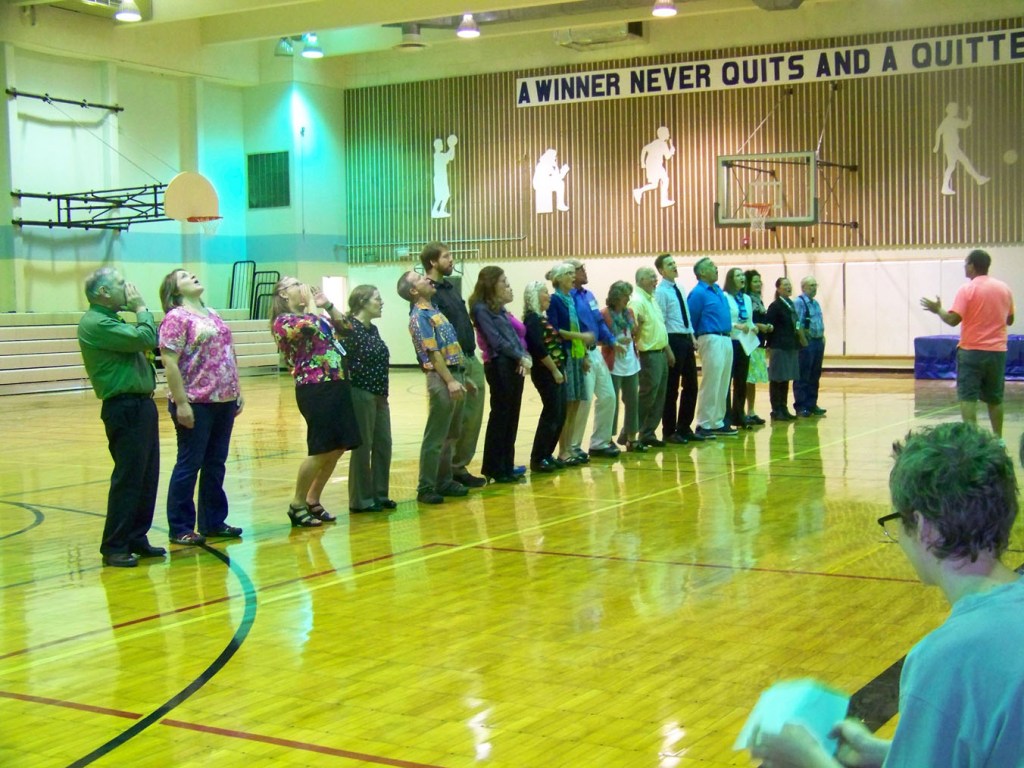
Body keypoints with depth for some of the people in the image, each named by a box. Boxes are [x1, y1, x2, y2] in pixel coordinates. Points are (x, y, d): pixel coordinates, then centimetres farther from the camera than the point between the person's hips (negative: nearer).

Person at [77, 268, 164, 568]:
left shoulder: (111, 320, 18)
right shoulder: (95, 323, -16)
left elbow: (144, 345, 17)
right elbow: (146, 338, -22)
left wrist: (137, 312, 7)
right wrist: (142, 309, -8)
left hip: (141, 405, 10)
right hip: (124, 408, -10)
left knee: (147, 477, 12)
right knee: (127, 478, -7)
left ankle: (137, 538, 20)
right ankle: (114, 547, 1)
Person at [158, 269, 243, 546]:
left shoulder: (212, 315, 16)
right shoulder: (176, 318, -8)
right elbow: (170, 363, -14)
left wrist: (237, 393, 17)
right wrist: (181, 403, -19)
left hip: (224, 401, 7)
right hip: (196, 404, -7)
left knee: (215, 465, 13)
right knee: (189, 465, 0)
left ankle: (214, 522, 23)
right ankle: (180, 528, 8)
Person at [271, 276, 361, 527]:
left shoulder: (310, 314, 19)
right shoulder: (283, 321, -6)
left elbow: (341, 323, 23)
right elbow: (311, 328, -22)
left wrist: (326, 303, 9)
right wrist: (310, 301, -6)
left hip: (335, 386, 8)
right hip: (315, 390, -8)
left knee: (337, 448, 9)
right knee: (321, 451, -8)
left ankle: (312, 500, 20)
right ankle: (297, 505, 4)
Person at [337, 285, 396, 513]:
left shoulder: (372, 329, 13)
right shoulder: (350, 328, -12)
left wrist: (383, 392, 14)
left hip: (378, 396, 8)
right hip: (360, 394, -8)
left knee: (383, 444, 11)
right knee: (363, 446, -1)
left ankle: (379, 494, 21)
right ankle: (361, 500, 8)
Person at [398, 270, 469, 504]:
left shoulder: (435, 310, 17)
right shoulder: (419, 316, -11)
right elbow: (433, 352, -17)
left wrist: (463, 377, 19)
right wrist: (450, 381, -21)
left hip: (455, 374, 9)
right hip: (441, 379, -9)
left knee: (451, 435, 14)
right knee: (435, 437, -7)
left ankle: (444, 482, 21)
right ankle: (425, 488, -3)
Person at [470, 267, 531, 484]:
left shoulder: (500, 309, 19)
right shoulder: (481, 309, -6)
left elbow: (515, 337, 13)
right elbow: (496, 340, -13)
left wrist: (525, 357, -4)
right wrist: (521, 357, -12)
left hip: (514, 366, 8)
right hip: (499, 366, -8)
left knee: (512, 419, 8)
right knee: (500, 417, -4)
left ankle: (506, 468, 14)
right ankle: (494, 469, 3)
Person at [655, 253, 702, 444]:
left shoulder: (679, 289, 14)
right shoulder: (661, 292, -11)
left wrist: (692, 335, 9)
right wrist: (667, 347, -17)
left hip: (686, 340, 8)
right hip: (673, 340, -8)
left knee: (691, 385, 11)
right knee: (671, 389, 0)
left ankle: (684, 428, 22)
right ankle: (669, 432, 10)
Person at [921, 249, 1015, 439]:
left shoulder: (967, 290, -10)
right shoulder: (1004, 288, 7)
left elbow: (953, 320, -16)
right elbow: (1009, 320, 16)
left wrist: (938, 309, 1)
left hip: (972, 351, -5)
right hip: (997, 351, 5)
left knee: (968, 398, -4)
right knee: (994, 398, 13)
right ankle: (998, 439, 17)